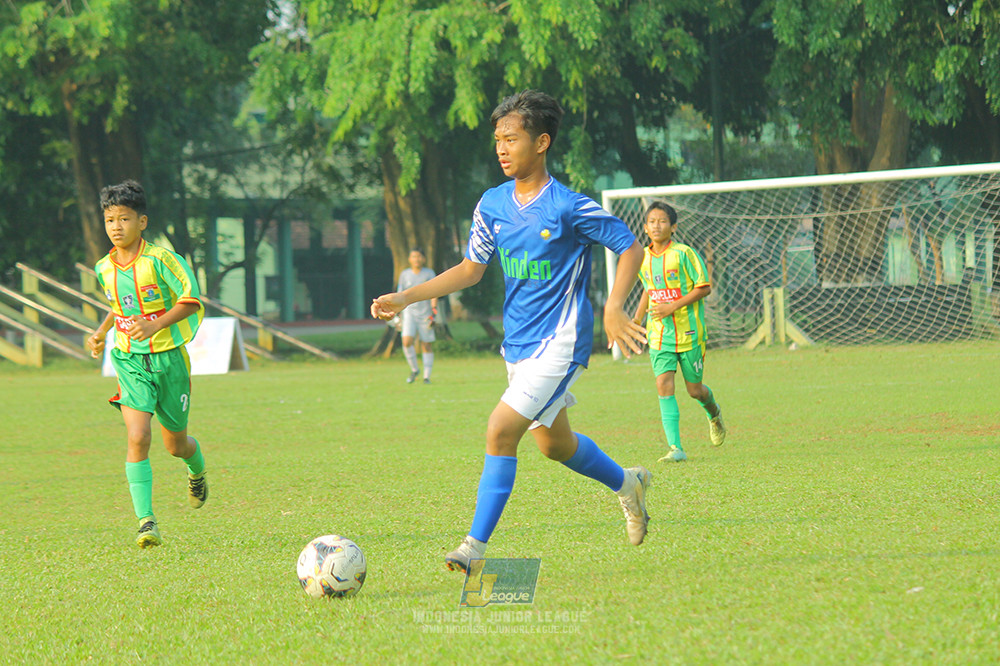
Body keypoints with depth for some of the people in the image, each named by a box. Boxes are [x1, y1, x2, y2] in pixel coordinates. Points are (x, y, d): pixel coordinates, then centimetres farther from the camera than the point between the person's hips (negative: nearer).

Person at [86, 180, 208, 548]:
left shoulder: (159, 259, -14)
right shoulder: (105, 268, 3)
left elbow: (191, 300, -14)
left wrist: (155, 325, -26)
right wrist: (102, 332, 14)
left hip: (168, 357, -2)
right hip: (130, 361, 2)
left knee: (175, 443, 12)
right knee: (138, 438, -17)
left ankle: (198, 472, 49)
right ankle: (146, 521, -16)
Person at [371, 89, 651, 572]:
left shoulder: (568, 207, -16)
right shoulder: (493, 205, 3)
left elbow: (630, 247, -8)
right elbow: (471, 269, 14)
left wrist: (613, 309, -20)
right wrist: (407, 298, 5)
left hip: (559, 344, -7)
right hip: (518, 345, 7)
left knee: (501, 429, -19)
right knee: (554, 445, 19)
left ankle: (476, 545, -14)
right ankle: (626, 483, 46)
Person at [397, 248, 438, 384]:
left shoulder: (429, 274, 2)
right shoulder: (404, 275, 8)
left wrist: (433, 313, -12)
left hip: (425, 314, -1)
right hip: (409, 312, 1)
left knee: (427, 345, 1)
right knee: (407, 341, -17)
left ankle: (427, 376, 11)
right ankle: (414, 370, 3)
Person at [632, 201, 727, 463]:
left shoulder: (684, 254, -12)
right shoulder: (642, 258, 5)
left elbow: (704, 287, -10)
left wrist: (673, 306, -18)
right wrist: (638, 317, 12)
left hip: (689, 332, -3)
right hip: (659, 334, 4)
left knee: (694, 389, 5)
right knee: (664, 385, -13)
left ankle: (713, 412, 42)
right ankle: (675, 448, -14)